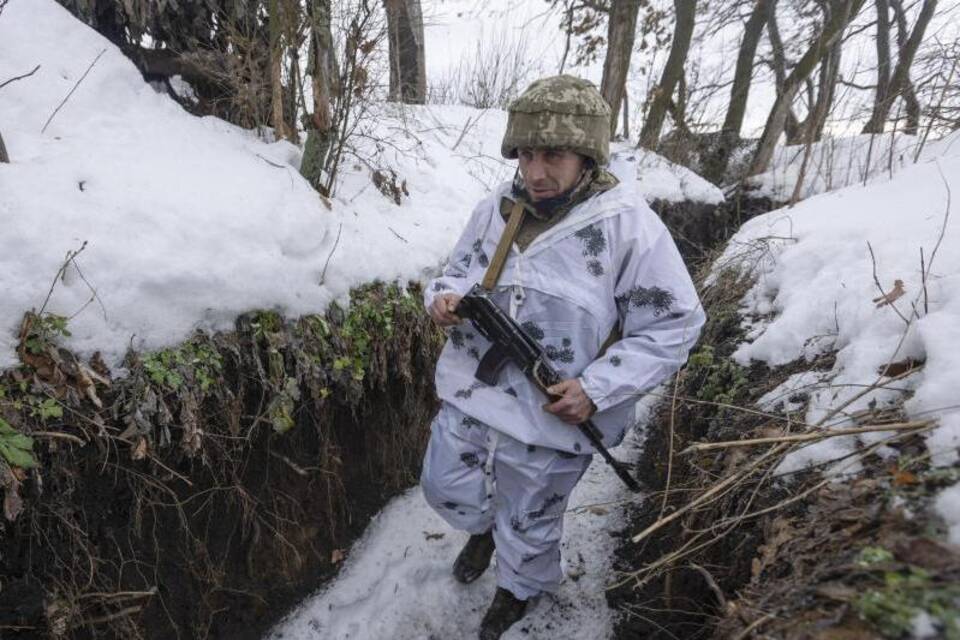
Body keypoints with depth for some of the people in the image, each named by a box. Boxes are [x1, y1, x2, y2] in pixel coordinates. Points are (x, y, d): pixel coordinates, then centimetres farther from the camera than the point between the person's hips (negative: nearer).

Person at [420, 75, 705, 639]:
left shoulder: (629, 225, -19)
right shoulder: (495, 208, -3)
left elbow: (672, 325, -14)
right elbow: (460, 271, 11)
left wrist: (597, 387, -23)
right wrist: (445, 297, -13)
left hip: (550, 418, -4)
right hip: (469, 392, 5)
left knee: (530, 523, 20)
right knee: (446, 488, 25)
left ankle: (520, 591, 55)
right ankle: (483, 528, 61)